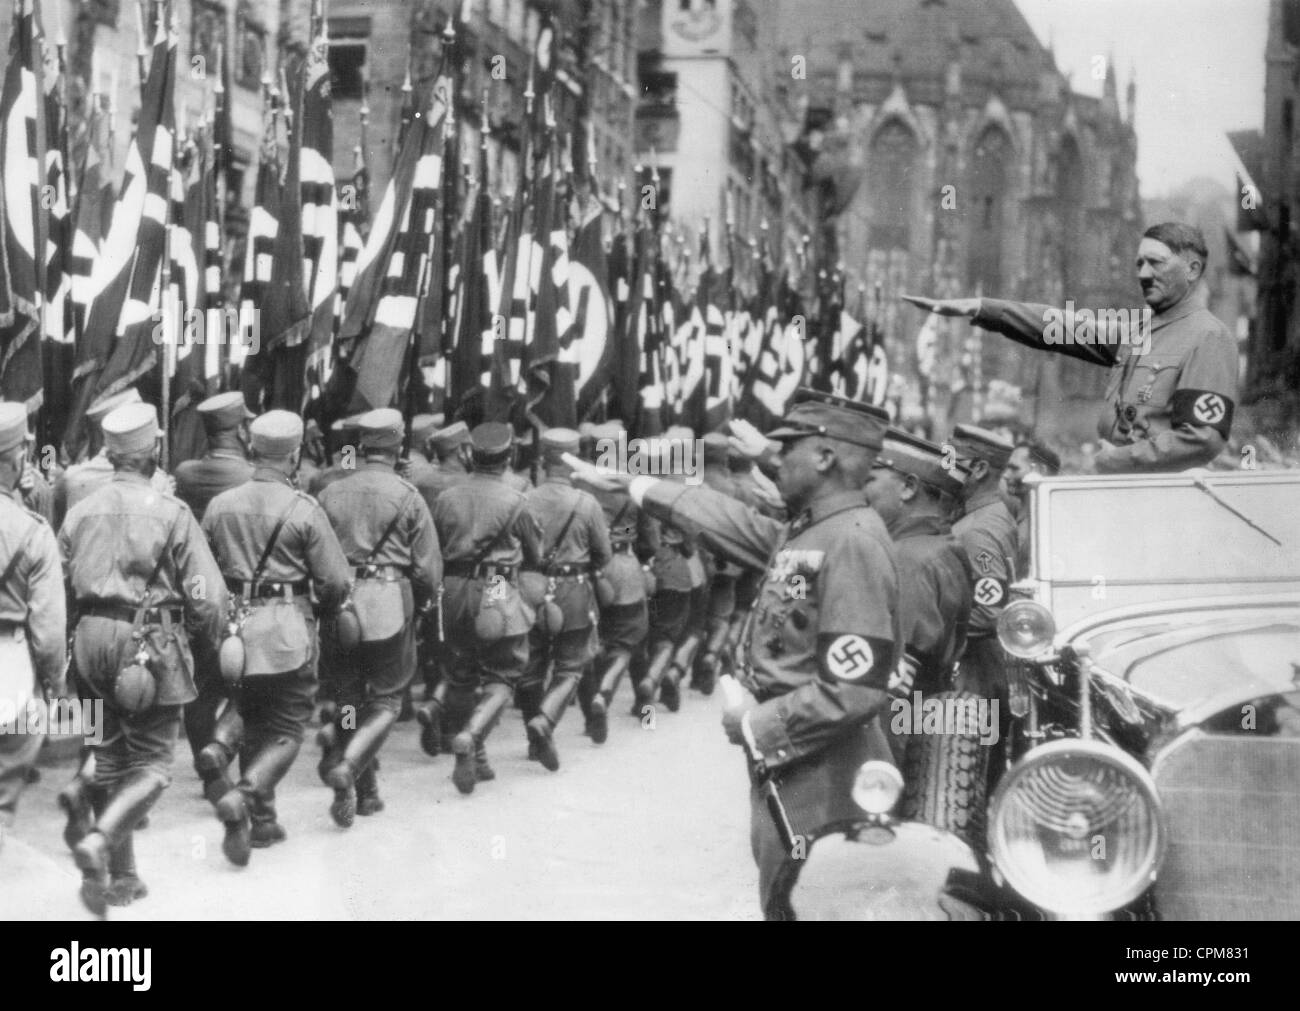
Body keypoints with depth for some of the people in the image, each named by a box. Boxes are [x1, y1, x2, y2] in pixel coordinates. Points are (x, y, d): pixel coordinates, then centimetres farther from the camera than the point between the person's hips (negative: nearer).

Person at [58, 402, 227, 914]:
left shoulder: (81, 511, 5)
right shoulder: (171, 512, -9)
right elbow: (207, 594, -10)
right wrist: (207, 638, 8)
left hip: (91, 640, 5)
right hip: (150, 642, -5)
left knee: (110, 758, 17)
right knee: (151, 762, 4)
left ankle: (120, 875, 24)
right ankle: (101, 840, -19)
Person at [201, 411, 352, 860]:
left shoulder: (221, 505, 2)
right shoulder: (303, 509, -10)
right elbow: (336, 580, -9)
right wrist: (325, 610, 12)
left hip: (235, 625, 5)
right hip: (286, 629, -4)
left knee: (252, 721, 19)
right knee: (285, 729, 6)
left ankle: (262, 821, 21)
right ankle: (241, 797, -16)